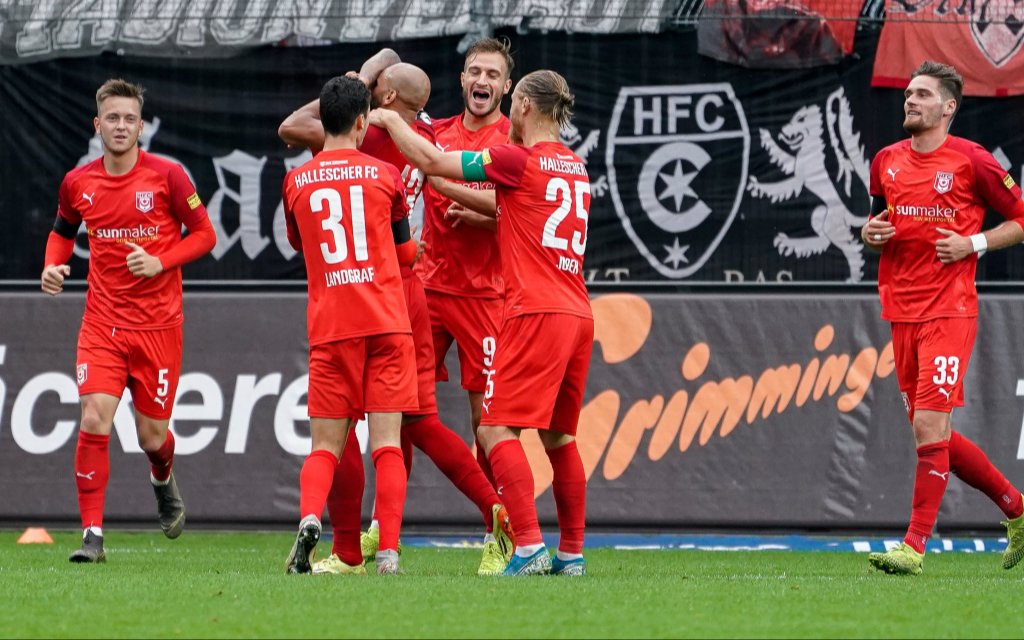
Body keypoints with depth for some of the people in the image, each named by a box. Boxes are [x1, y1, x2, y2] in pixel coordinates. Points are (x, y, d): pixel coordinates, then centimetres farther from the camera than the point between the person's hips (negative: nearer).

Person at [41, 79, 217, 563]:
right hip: (102, 322, 1)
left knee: (151, 436, 5)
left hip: (158, 325, -1)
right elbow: (63, 230, 21)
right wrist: (53, 265, 0)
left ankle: (163, 483, 43)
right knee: (94, 419, -17)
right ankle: (92, 536, -10)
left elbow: (204, 235, 0)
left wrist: (161, 262, -16)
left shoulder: (167, 177, -7)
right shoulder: (77, 183, 2)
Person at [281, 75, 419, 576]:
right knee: (387, 443, -2)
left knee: (325, 446, 5)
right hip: (386, 322, -1)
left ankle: (309, 518, -22)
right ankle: (388, 550, -11)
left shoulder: (296, 182, 6)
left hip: (330, 328, 1)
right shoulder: (383, 174, 3)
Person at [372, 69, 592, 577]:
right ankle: (572, 552, 14)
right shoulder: (575, 167, 16)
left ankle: (529, 547, -19)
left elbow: (431, 161, -4)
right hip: (578, 315, 8)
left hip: (536, 311, -8)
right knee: (559, 436, 14)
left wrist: (388, 119, 9)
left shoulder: (521, 160, -7)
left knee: (497, 427, -8)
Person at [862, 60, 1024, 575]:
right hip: (901, 314, 6)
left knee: (930, 426, -15)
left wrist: (974, 244, -11)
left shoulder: (971, 161, -4)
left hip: (949, 311, -6)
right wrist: (871, 234, 3)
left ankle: (914, 545, -14)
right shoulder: (886, 162, 11)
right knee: (933, 435, 9)